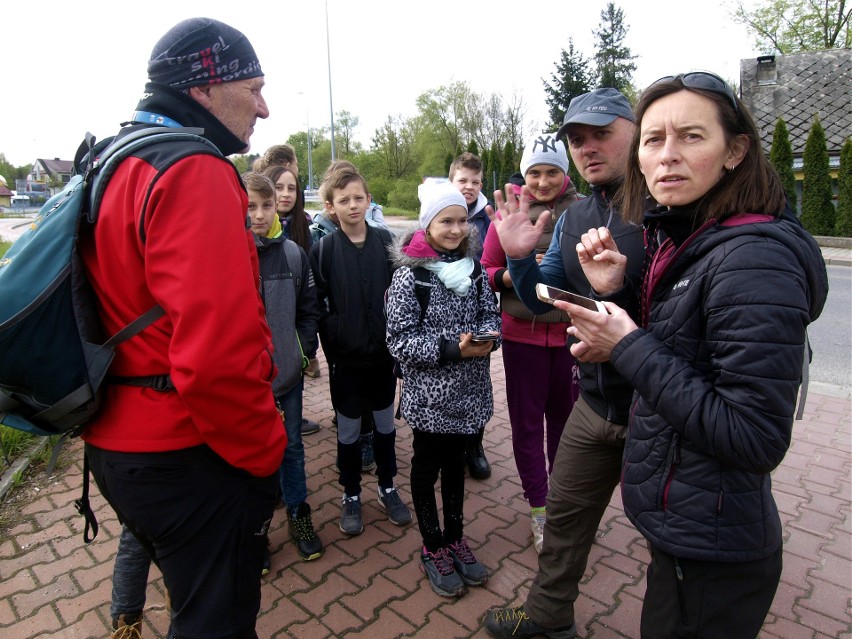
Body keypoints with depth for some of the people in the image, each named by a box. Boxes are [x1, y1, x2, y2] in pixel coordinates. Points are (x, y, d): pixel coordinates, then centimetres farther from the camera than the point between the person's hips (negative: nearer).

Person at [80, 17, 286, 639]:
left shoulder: (112, 165, 11)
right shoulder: (196, 170, -20)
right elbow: (217, 352, -31)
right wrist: (266, 450, -14)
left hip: (117, 441, 9)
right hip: (187, 458, -9)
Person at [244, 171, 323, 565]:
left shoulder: (292, 253, -2)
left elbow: (309, 310, 6)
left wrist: (304, 350, -1)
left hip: (288, 371, 3)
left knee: (292, 446, 18)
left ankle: (298, 516, 38)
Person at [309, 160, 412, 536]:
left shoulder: (386, 241, -2)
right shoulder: (323, 250, -6)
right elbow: (317, 307, -7)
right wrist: (335, 344, -12)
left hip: (383, 353, 2)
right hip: (345, 358, -1)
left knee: (385, 423, 16)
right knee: (348, 430, 12)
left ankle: (387, 487, 36)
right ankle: (351, 495, 32)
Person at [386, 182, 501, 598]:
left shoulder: (472, 268, 2)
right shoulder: (409, 274, -14)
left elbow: (490, 313, 8)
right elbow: (400, 341, -17)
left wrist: (489, 337, -14)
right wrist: (452, 349, -25)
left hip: (469, 392, 5)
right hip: (430, 395, -5)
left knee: (456, 463, 20)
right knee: (427, 468, 14)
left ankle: (455, 538, 40)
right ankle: (433, 548, 34)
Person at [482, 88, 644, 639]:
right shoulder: (573, 218, 7)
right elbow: (542, 300, 11)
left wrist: (619, 278, -35)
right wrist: (519, 257, -8)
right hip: (596, 402, 7)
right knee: (565, 514, 21)